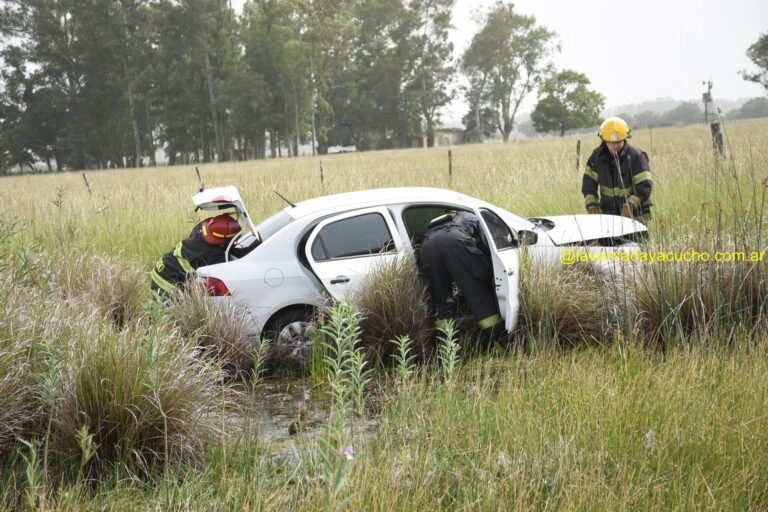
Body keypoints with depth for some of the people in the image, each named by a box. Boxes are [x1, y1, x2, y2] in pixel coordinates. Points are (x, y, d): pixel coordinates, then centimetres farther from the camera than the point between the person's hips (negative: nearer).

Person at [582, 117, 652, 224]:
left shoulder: (636, 156, -12)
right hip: (608, 214, 3)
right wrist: (591, 205, -10)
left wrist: (630, 205, -30)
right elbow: (589, 182, 4)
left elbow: (645, 186, -17)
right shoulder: (597, 156, 0)